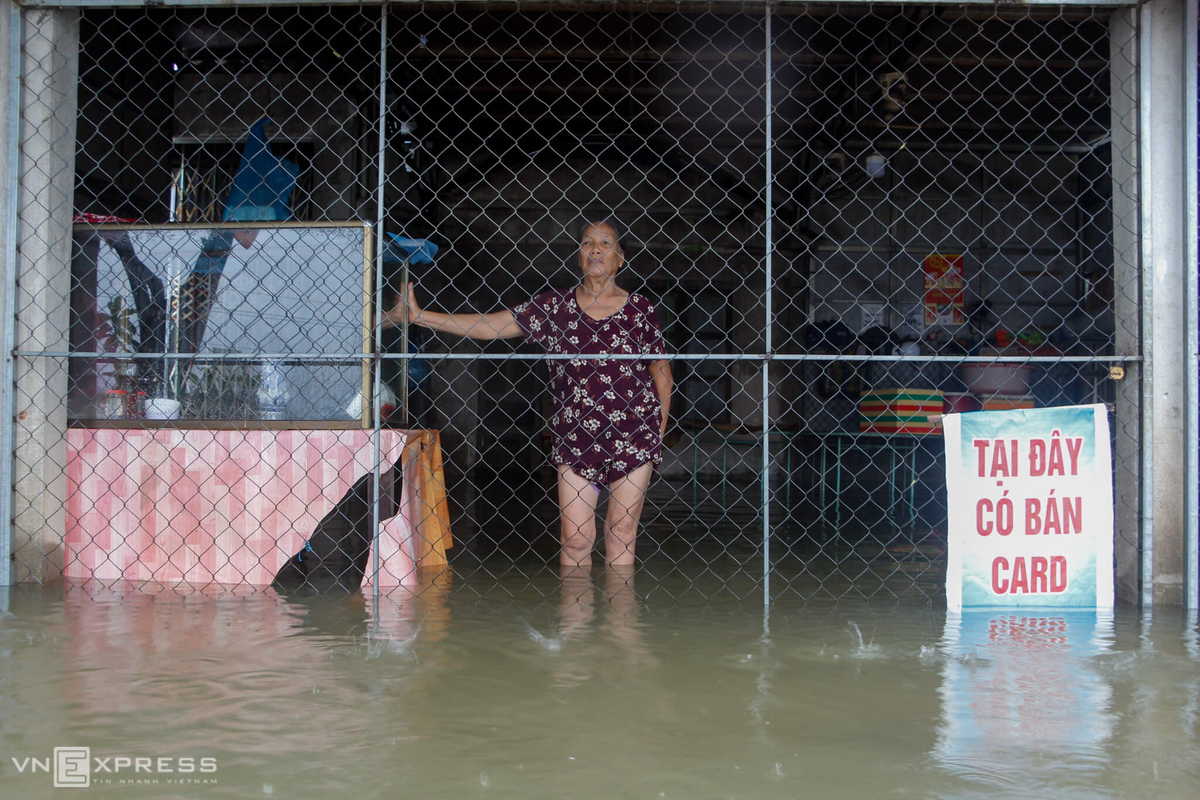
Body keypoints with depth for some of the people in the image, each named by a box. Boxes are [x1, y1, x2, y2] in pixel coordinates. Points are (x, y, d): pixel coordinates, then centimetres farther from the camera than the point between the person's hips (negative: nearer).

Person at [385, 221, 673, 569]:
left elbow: (662, 375, 8)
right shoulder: (555, 305, 2)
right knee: (574, 537, 0)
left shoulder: (640, 309, 1)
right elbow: (488, 326, -1)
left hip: (633, 436, -1)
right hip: (576, 436, 1)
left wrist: (658, 436, 2)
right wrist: (416, 316, -7)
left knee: (622, 533, 5)